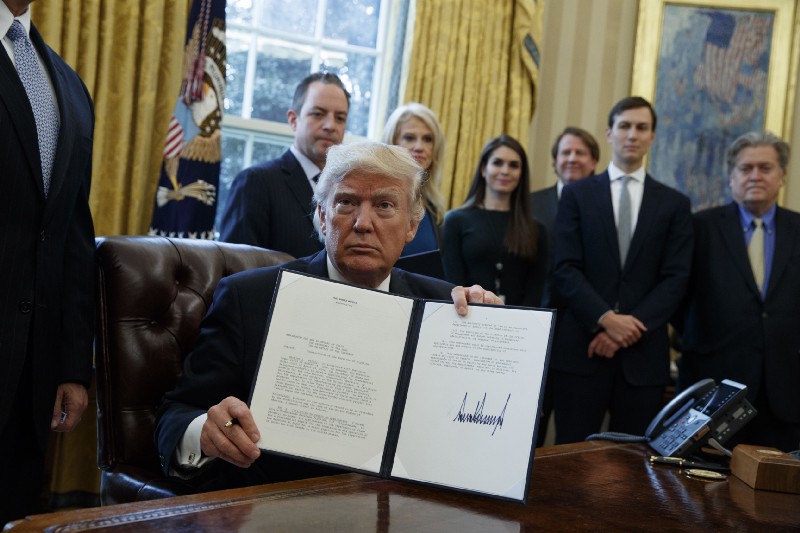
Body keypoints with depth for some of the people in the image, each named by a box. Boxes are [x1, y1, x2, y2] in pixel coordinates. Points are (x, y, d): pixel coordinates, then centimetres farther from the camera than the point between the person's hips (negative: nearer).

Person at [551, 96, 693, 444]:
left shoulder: (674, 204, 11)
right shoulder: (577, 194, 8)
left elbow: (675, 279, 3)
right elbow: (566, 269, -1)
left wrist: (632, 326, -10)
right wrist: (606, 319, -14)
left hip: (643, 352, 1)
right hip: (581, 348, -1)